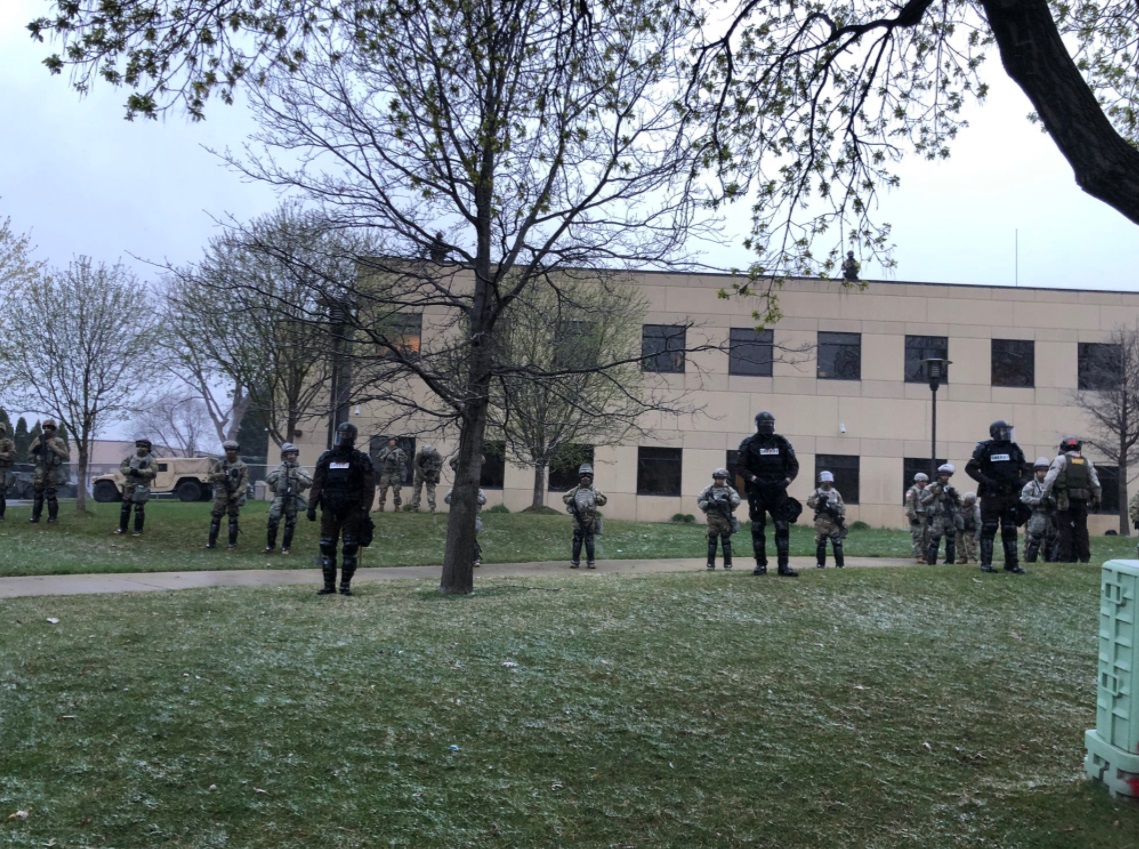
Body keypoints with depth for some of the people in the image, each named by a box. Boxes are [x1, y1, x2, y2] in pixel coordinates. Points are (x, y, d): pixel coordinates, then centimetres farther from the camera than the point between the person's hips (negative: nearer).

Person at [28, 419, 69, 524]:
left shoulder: (58, 441, -4)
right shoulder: (38, 439, 8)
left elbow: (65, 456, -11)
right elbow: (30, 451, 12)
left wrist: (54, 447, -19)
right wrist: (37, 445, -5)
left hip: (53, 471, -4)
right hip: (40, 470, 4)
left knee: (51, 494, -4)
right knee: (37, 492, 2)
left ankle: (53, 517, 0)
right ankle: (35, 516, 9)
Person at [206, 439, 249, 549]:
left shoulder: (242, 466, 0)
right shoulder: (219, 464, 7)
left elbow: (244, 482, -6)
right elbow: (210, 476, 4)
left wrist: (237, 494, -18)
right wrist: (218, 476, -17)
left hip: (234, 496, -2)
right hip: (220, 496, 2)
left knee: (233, 519, 2)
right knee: (215, 518, 3)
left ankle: (232, 543, 8)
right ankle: (211, 542, 10)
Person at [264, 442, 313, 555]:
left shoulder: (299, 470, 5)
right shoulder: (279, 468, 8)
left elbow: (309, 483, -6)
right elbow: (268, 480, 2)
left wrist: (298, 476, -15)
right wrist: (278, 473, -7)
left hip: (293, 501, 0)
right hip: (280, 499, 0)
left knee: (290, 524, 5)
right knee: (273, 520, -10)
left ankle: (285, 547, 17)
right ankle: (270, 545, 4)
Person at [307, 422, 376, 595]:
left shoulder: (362, 460, -2)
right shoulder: (326, 458, 8)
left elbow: (369, 488, -5)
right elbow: (317, 485, 8)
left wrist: (365, 511, -13)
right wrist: (311, 507, 2)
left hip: (352, 511, -3)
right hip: (329, 510, 3)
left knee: (350, 549, 0)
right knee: (327, 548, 4)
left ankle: (345, 585, 10)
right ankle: (329, 585, 13)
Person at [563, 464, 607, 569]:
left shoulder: (595, 491, 5)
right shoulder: (574, 491, 5)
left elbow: (604, 500, 12)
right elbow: (565, 498, 15)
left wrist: (598, 499, -9)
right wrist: (571, 500, -5)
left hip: (590, 520, 0)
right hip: (578, 520, 0)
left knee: (589, 541, 3)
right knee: (577, 541, 4)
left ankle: (591, 561, 11)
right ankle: (575, 561, 12)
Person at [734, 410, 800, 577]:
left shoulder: (782, 443, 6)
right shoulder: (749, 444, -1)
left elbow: (794, 466, 9)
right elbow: (740, 467, -5)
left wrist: (786, 481, -8)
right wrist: (756, 479, -17)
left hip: (778, 491, 2)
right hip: (756, 492, -1)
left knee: (783, 527, -6)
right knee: (757, 528, 3)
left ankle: (784, 565, -3)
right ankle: (760, 564, 11)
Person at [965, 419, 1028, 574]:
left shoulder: (1014, 449, 9)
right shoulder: (985, 448, -5)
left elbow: (1021, 470, 21)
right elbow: (970, 468, -6)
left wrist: (1016, 483, 7)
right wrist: (986, 481, -16)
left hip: (1010, 496, 5)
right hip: (991, 495, -5)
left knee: (1010, 530, 8)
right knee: (988, 529, -3)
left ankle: (1011, 563, 14)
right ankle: (986, 563, 1)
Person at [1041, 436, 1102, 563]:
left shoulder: (1061, 459, 0)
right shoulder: (1087, 462, 14)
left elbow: (1049, 479, -10)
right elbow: (1095, 483, 12)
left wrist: (1046, 495, -4)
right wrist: (1097, 499, 17)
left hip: (1065, 500, -4)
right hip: (1082, 500, 4)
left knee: (1065, 529, -1)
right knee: (1081, 529, 10)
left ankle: (1066, 557, -3)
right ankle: (1085, 557, 10)